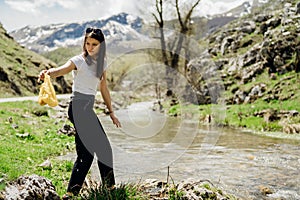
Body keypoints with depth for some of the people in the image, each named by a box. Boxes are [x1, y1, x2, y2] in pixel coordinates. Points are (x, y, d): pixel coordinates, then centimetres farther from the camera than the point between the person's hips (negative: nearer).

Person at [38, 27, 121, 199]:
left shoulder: (102, 63, 12)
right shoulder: (79, 61, -9)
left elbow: (104, 88, 19)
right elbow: (61, 70, -28)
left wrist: (111, 112, 20)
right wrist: (48, 72, -51)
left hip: (88, 109, 8)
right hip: (78, 106, -8)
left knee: (86, 152, 7)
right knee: (103, 148, -9)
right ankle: (109, 186, 2)